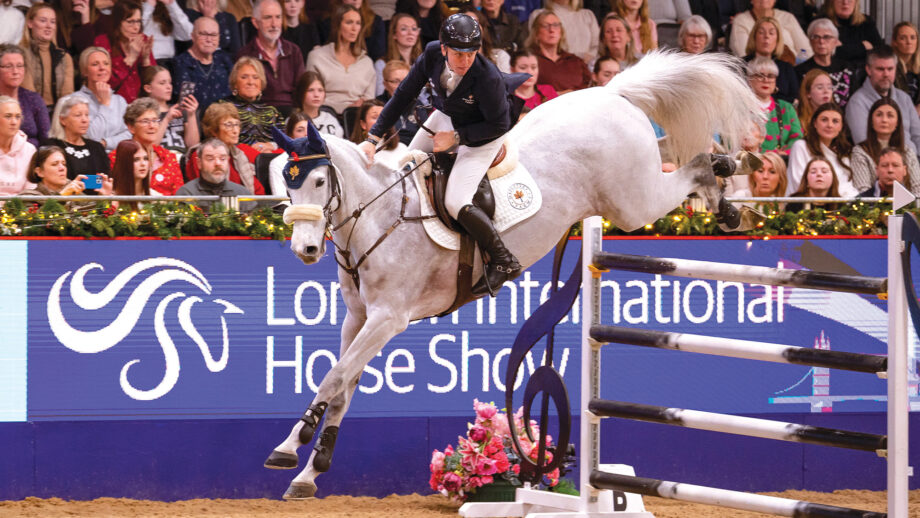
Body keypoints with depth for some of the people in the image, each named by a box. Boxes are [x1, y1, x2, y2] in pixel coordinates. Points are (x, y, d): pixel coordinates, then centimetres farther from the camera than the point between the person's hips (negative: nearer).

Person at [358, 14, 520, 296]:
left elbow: (499, 125, -22)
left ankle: (504, 262, 1)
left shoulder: (488, 79, -38)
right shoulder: (432, 55, -23)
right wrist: (373, 138, -15)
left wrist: (456, 137, -23)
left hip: (482, 135, -6)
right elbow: (403, 96, -13)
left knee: (456, 203, -17)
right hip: (445, 117, 6)